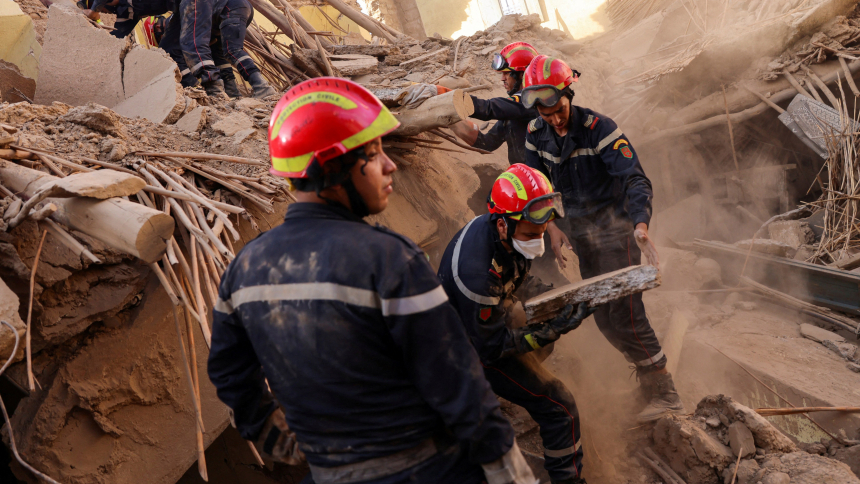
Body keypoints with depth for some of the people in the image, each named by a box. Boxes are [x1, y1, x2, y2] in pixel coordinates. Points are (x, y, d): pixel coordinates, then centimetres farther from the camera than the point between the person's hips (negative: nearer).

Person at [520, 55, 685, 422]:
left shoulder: (598, 128, -20)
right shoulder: (536, 134, -2)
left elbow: (636, 179, -25)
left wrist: (641, 226, -41)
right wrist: (551, 227, -8)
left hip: (614, 226, -6)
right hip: (580, 231, 6)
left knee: (624, 310, -14)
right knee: (603, 316, 12)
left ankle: (665, 394, -5)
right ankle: (647, 375, 32)